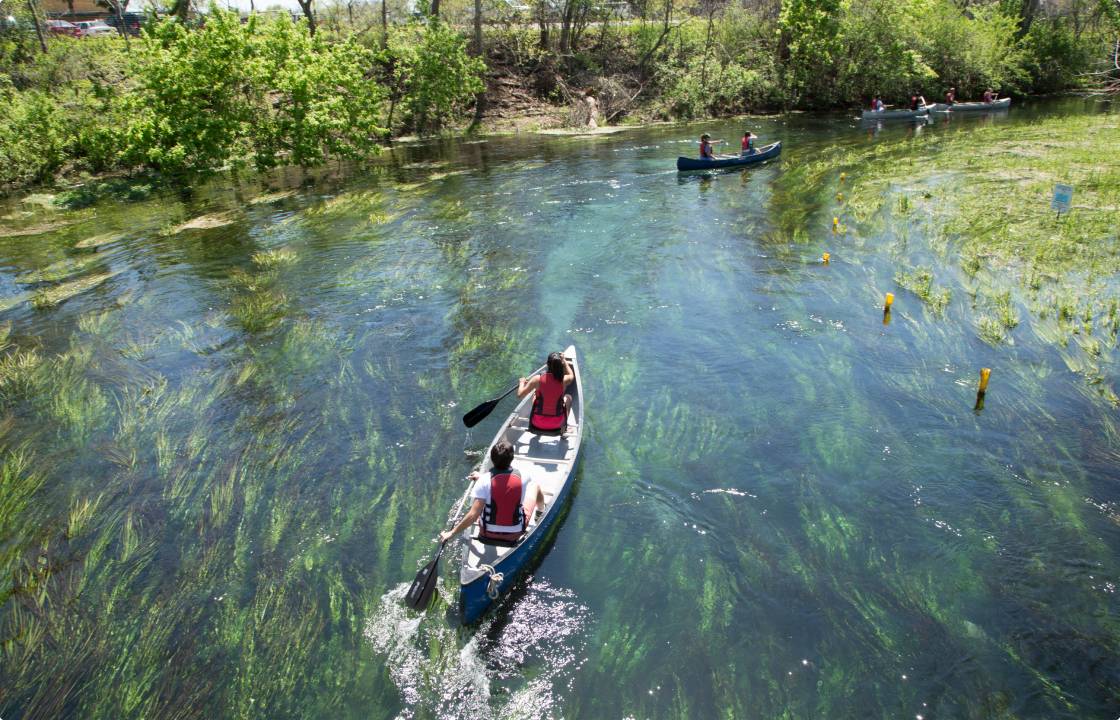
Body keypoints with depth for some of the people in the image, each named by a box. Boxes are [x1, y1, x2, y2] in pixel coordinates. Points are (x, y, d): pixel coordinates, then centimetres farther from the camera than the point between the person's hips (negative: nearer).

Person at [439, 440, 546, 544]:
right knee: (535, 485, 19)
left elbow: (473, 515, -24)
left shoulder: (484, 481, -22)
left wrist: (452, 533, -14)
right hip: (515, 535, 0)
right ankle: (542, 512, 49)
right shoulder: (522, 477, -16)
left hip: (487, 534, 0)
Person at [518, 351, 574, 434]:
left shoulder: (537, 379, -18)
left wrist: (521, 382, 12)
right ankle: (564, 427, 23)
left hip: (537, 423, 1)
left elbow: (520, 394, -7)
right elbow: (571, 375, 11)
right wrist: (564, 360, 23)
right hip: (556, 424, 0)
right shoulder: (564, 380, -15)